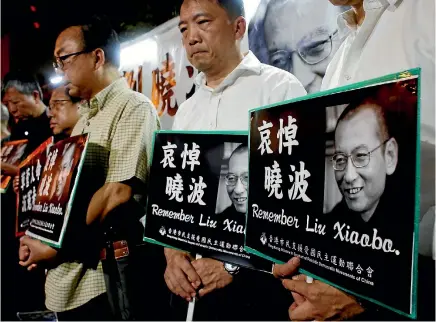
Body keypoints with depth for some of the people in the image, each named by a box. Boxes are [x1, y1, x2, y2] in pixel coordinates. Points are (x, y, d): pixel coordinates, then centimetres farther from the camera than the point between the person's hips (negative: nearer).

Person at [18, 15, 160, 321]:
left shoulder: (133, 107, -11)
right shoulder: (84, 121, 16)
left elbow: (118, 193, -21)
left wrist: (56, 247, -13)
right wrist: (39, 240, 3)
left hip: (106, 276, -8)